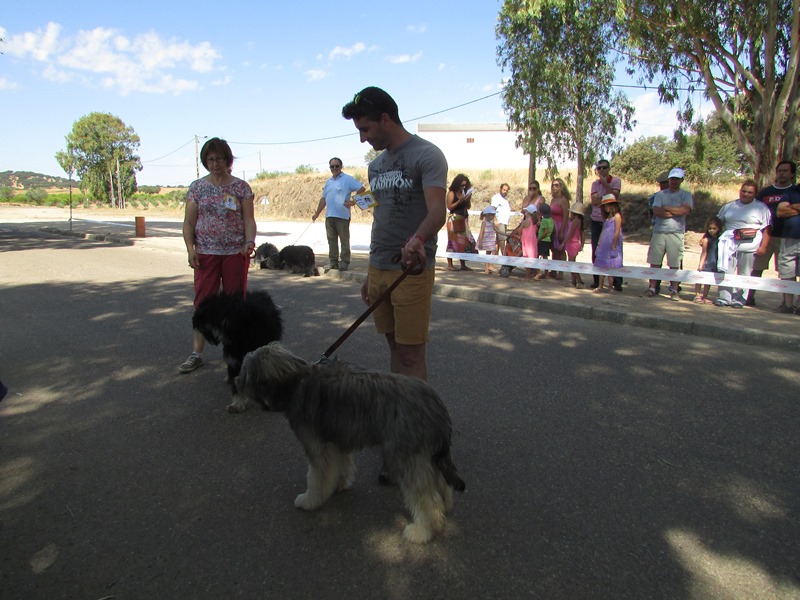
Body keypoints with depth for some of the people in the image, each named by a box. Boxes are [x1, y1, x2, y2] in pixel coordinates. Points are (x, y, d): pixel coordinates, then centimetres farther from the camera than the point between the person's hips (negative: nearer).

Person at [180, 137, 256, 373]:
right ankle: (196, 353, 5)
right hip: (206, 254, 1)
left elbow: (249, 220, 0)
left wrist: (250, 241, -18)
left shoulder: (241, 187, 4)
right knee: (203, 302, 0)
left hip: (236, 253, -1)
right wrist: (190, 248, -8)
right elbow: (189, 223, 6)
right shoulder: (197, 187, 7)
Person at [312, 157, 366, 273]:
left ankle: (345, 262, 5)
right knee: (331, 240, 11)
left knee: (344, 240, 0)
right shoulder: (328, 181, 17)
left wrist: (353, 202, -13)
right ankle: (333, 261, 18)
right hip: (329, 215, 7)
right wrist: (317, 213, 19)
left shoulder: (348, 179, -3)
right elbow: (323, 199, 21)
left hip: (342, 215, -6)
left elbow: (362, 189, -8)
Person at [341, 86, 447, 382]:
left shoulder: (426, 155, -7)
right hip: (379, 268, 7)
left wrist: (418, 239, -42)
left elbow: (437, 212, -21)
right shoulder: (376, 165, 18)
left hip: (412, 270, -7)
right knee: (394, 345, 12)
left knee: (410, 353, -5)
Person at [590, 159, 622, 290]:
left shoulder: (616, 181, 0)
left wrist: (605, 183, -15)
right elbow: (594, 201, -5)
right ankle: (596, 280, 14)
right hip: (596, 221, 4)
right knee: (596, 252, 6)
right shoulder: (595, 183, 8)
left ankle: (617, 281, -4)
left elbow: (614, 196, -17)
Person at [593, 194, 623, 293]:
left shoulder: (617, 216, -7)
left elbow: (617, 232, -13)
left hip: (612, 245, -7)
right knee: (602, 266, 7)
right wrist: (599, 243, 12)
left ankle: (611, 286, 5)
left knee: (611, 266, -2)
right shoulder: (607, 217, 16)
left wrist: (614, 245, -16)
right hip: (604, 245, 7)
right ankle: (600, 286, 12)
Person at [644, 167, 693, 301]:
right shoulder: (661, 194, 11)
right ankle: (652, 288, 7)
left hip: (676, 233, -2)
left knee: (675, 264, 0)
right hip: (658, 232, 2)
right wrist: (676, 212, -9)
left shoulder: (686, 195, 8)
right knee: (655, 262, 1)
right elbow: (656, 211, -5)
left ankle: (674, 291, 6)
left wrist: (666, 208, -5)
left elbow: (686, 210, -11)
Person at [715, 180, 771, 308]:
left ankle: (739, 299, 9)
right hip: (730, 243, 3)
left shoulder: (761, 208, 4)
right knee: (726, 272, -1)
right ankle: (724, 298, 3)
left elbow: (767, 229, -3)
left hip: (749, 245, -3)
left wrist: (763, 246, -12)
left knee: (744, 274, 3)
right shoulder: (729, 206, 15)